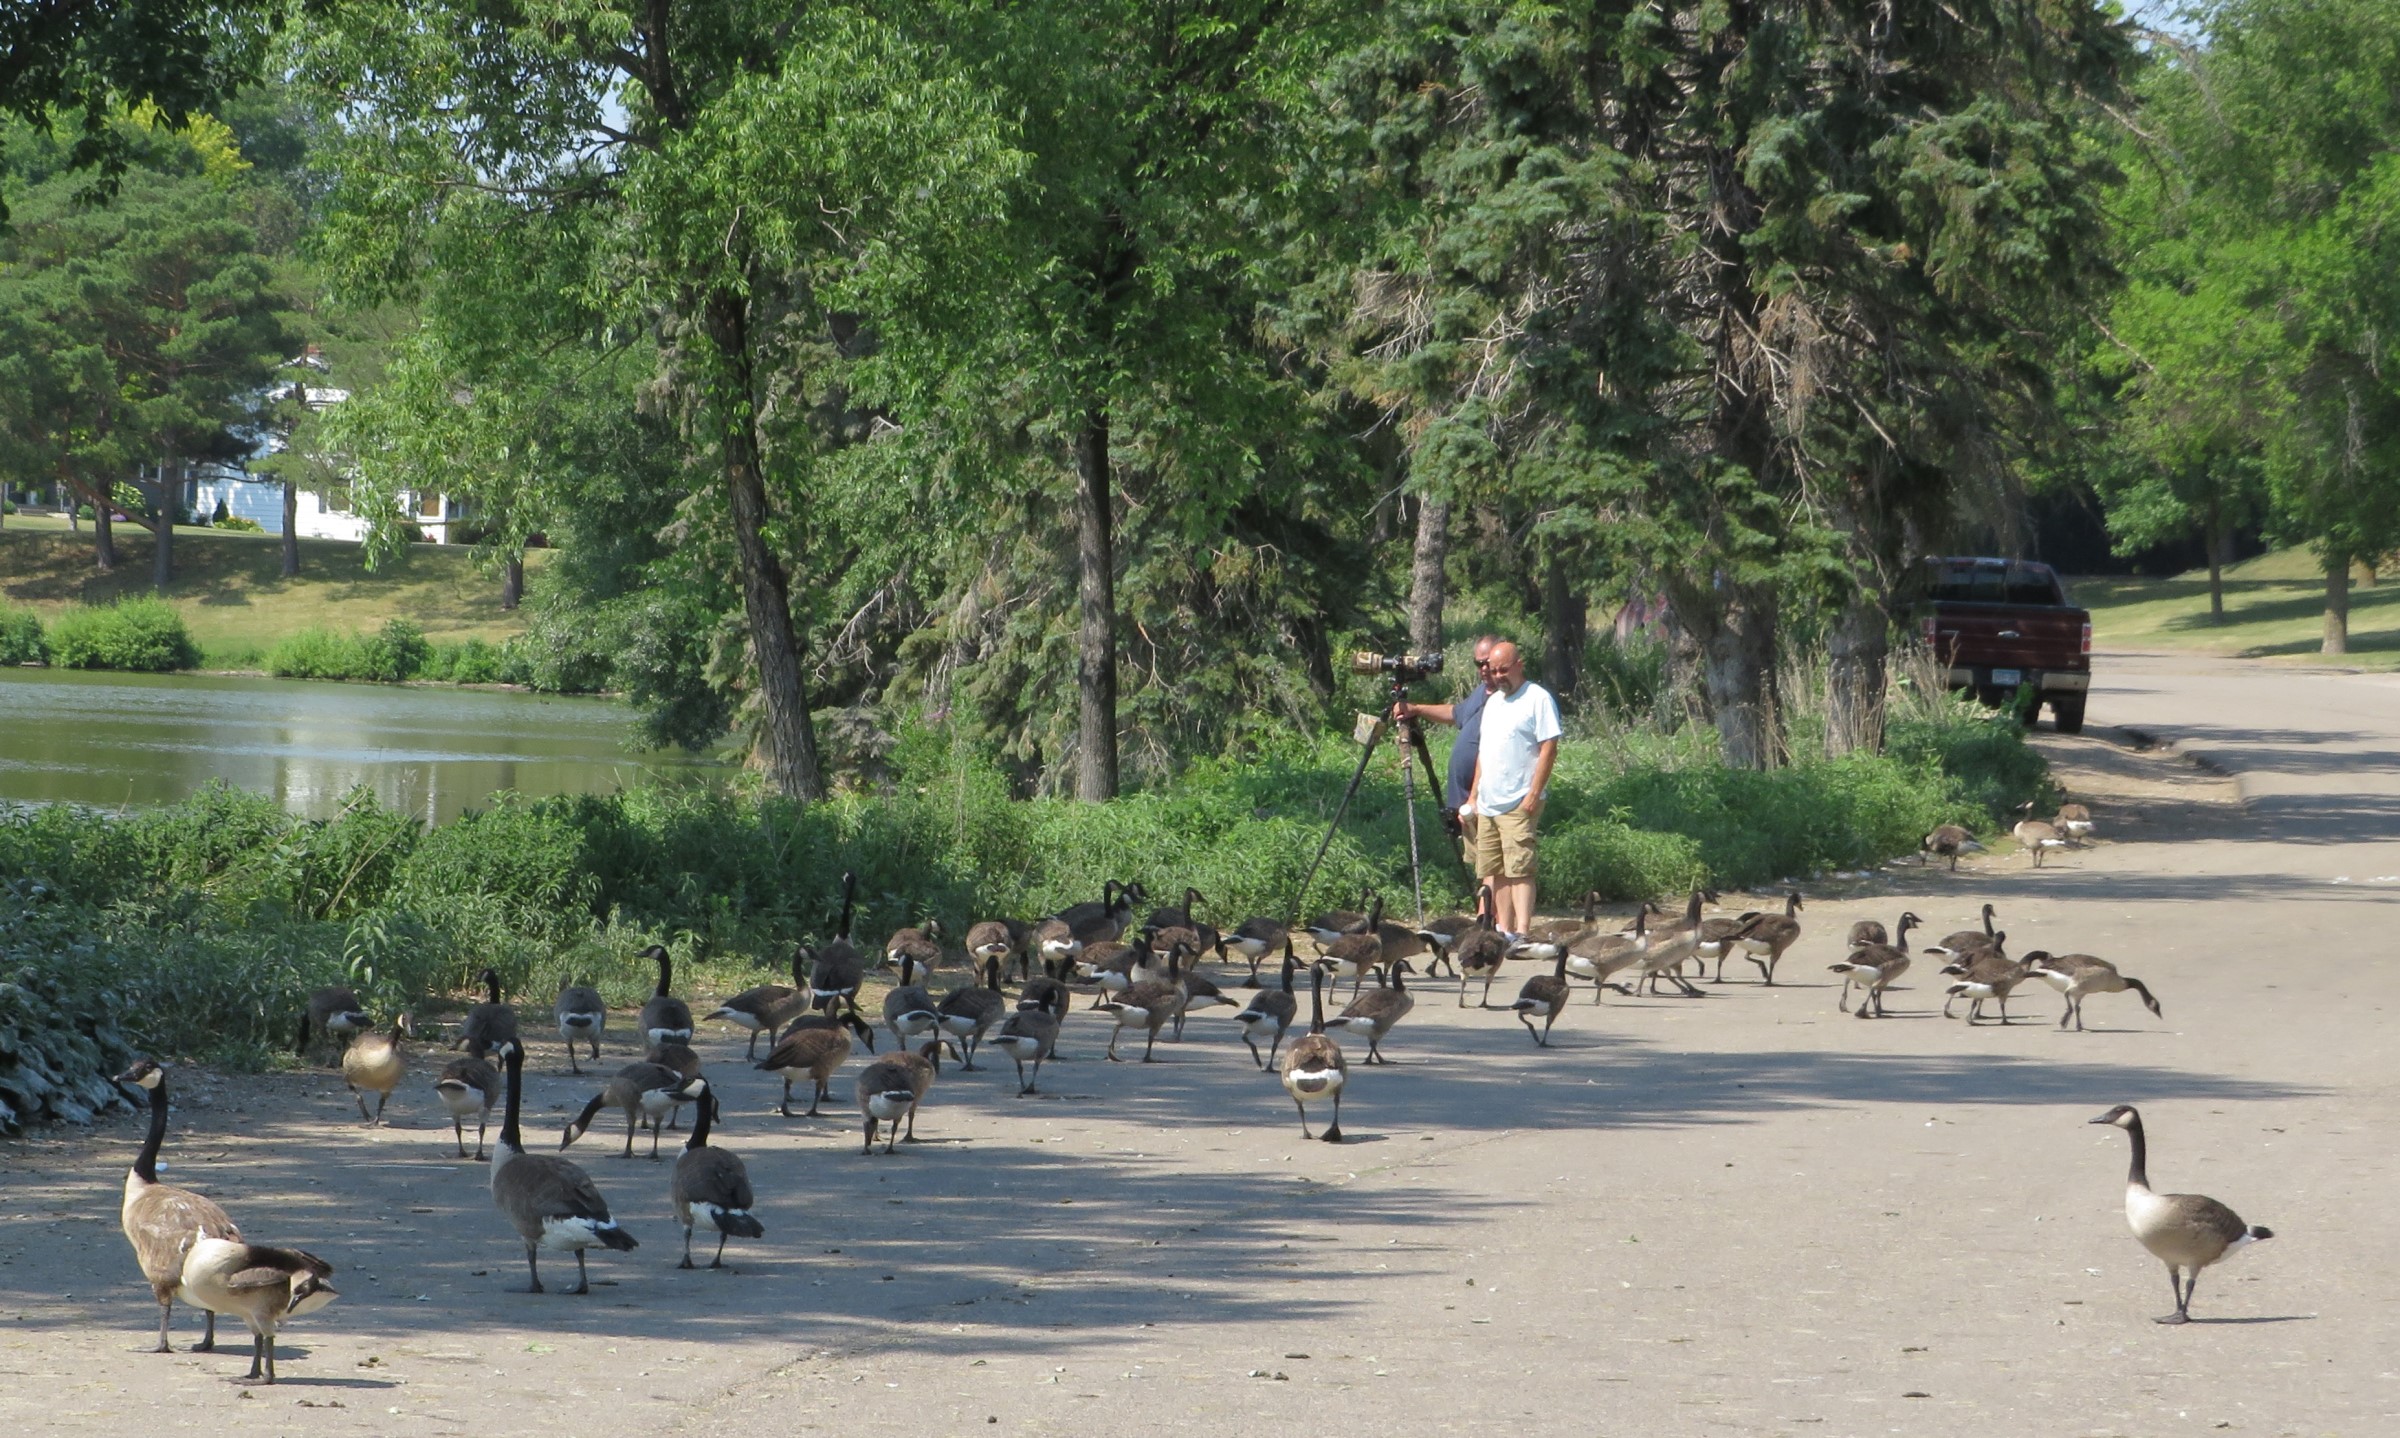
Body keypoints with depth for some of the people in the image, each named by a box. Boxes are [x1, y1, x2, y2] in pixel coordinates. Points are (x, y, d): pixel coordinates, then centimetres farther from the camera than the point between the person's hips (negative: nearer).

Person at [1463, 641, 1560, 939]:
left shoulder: (1538, 699, -6)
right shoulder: (1493, 702, 19)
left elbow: (1549, 749, -12)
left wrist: (1534, 794, -17)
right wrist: (1474, 793, 18)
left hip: (1519, 804, -8)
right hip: (1488, 804, 8)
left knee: (1518, 869, -14)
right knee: (1494, 871, 6)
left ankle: (1522, 933, -19)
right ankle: (1504, 931, 9)